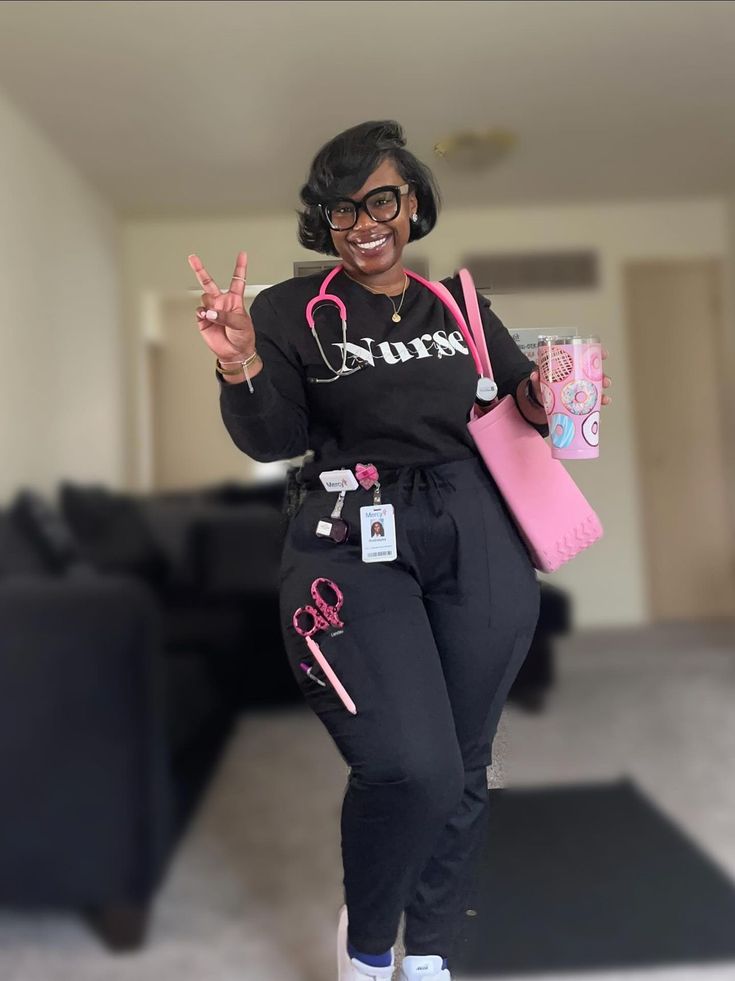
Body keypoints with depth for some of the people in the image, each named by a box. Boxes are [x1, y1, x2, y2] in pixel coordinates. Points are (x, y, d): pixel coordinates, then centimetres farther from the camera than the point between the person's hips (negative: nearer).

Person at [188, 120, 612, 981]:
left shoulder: (459, 305, 13)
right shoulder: (292, 311, 3)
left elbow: (523, 401, 22)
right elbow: (273, 442, -2)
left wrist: (546, 399, 0)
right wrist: (241, 368, -19)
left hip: (478, 539, 4)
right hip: (353, 543, -3)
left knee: (463, 765, 10)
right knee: (411, 766, -17)